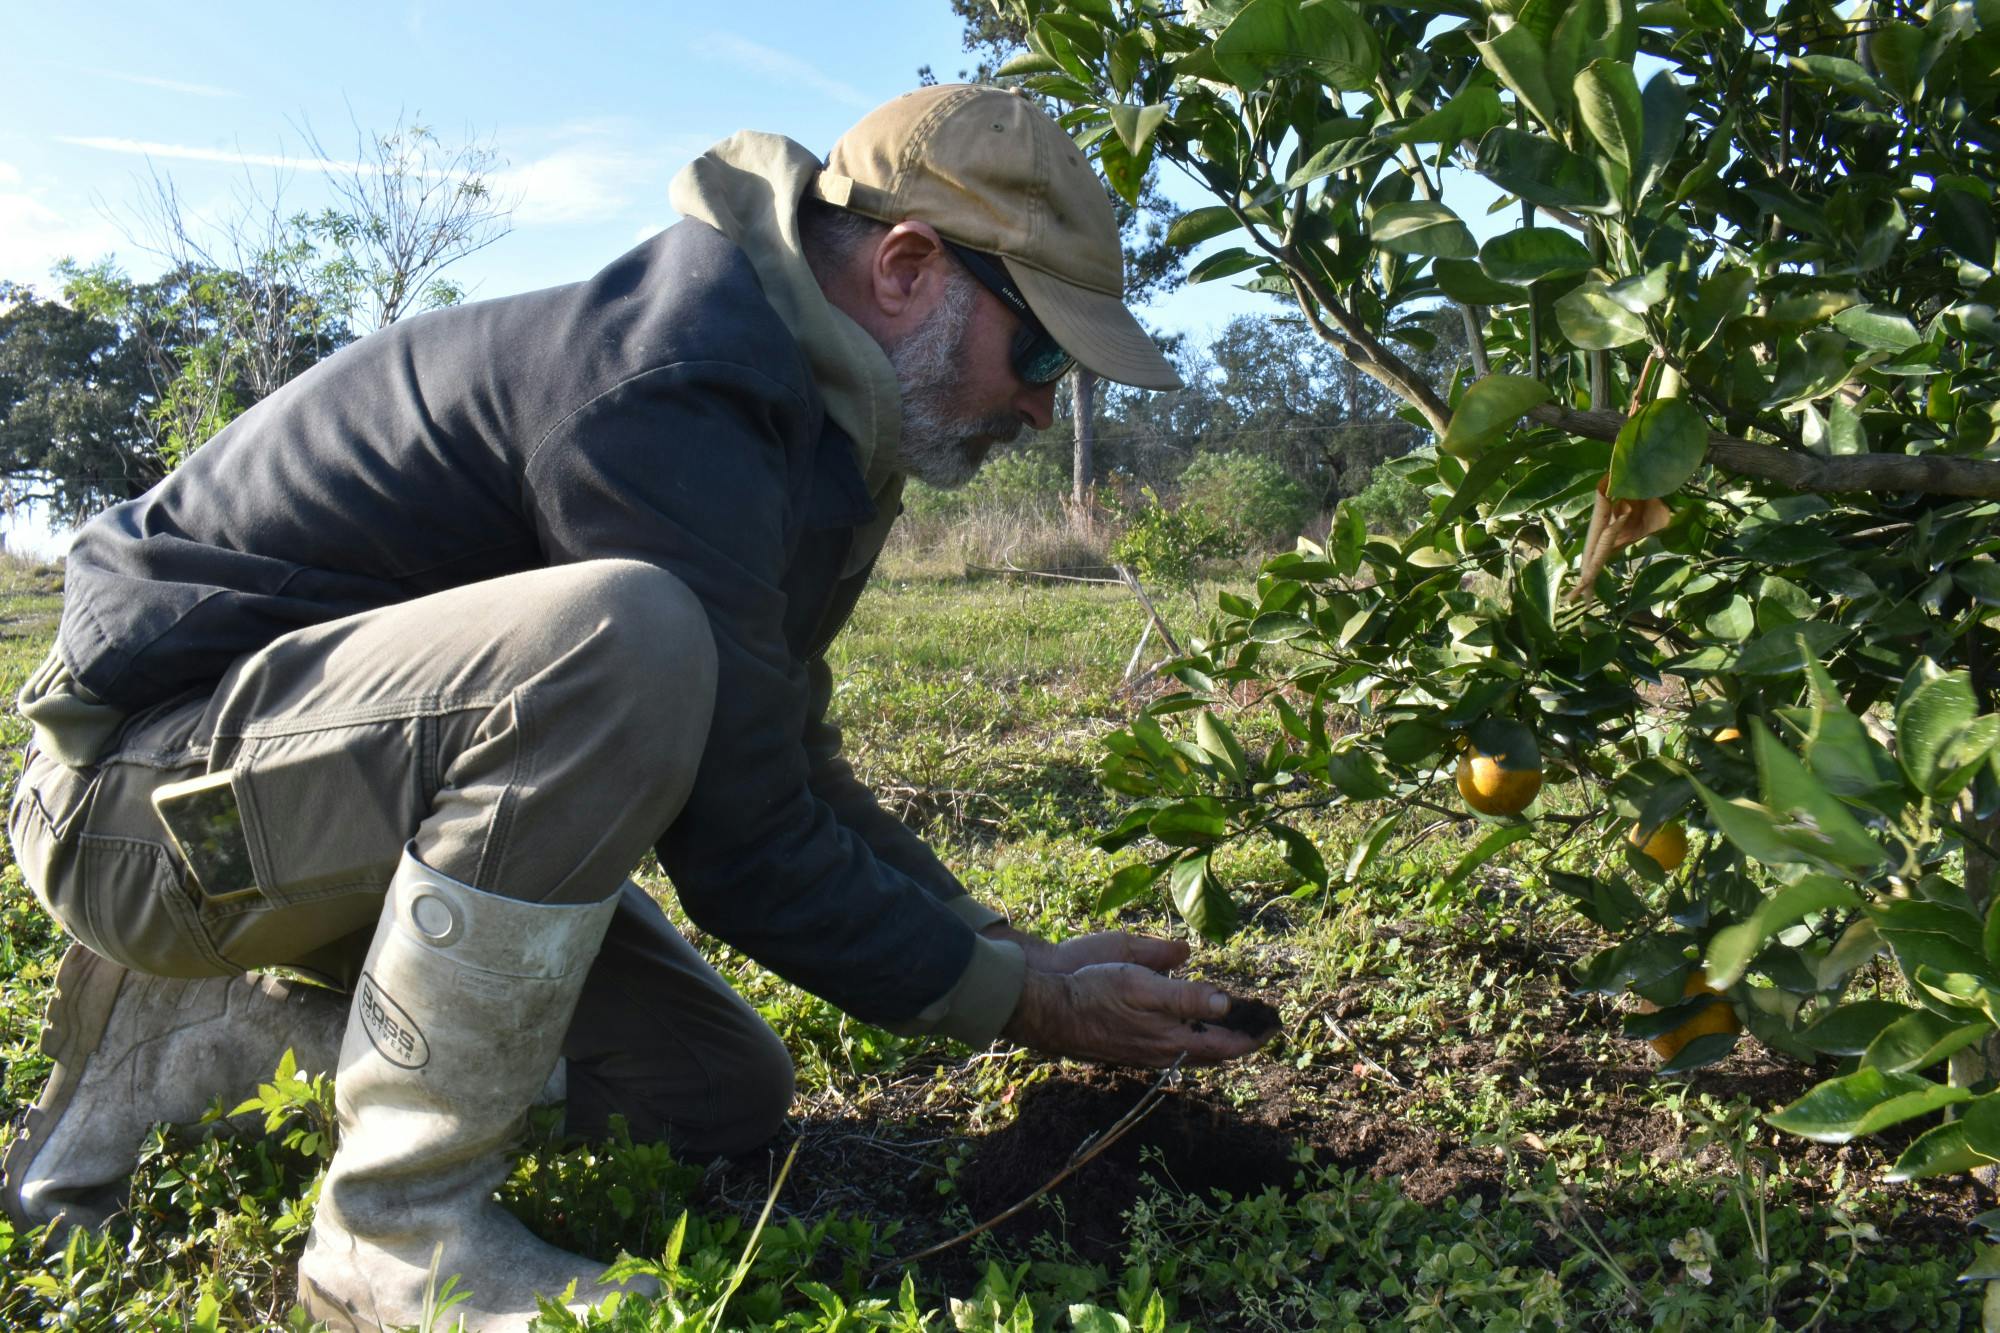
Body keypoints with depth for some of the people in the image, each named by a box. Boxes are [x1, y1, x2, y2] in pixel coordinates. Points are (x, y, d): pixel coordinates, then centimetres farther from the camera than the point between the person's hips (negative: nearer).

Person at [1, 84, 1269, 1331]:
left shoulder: (795, 418, 5)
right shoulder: (678, 395, -27)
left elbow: (792, 774, 10)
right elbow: (746, 850, -26)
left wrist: (1020, 953, 4)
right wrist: (1027, 1001, -13)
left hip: (383, 787, 9)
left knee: (725, 1098, 6)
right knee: (626, 641, -36)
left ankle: (201, 1028, 12)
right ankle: (399, 1228, -18)